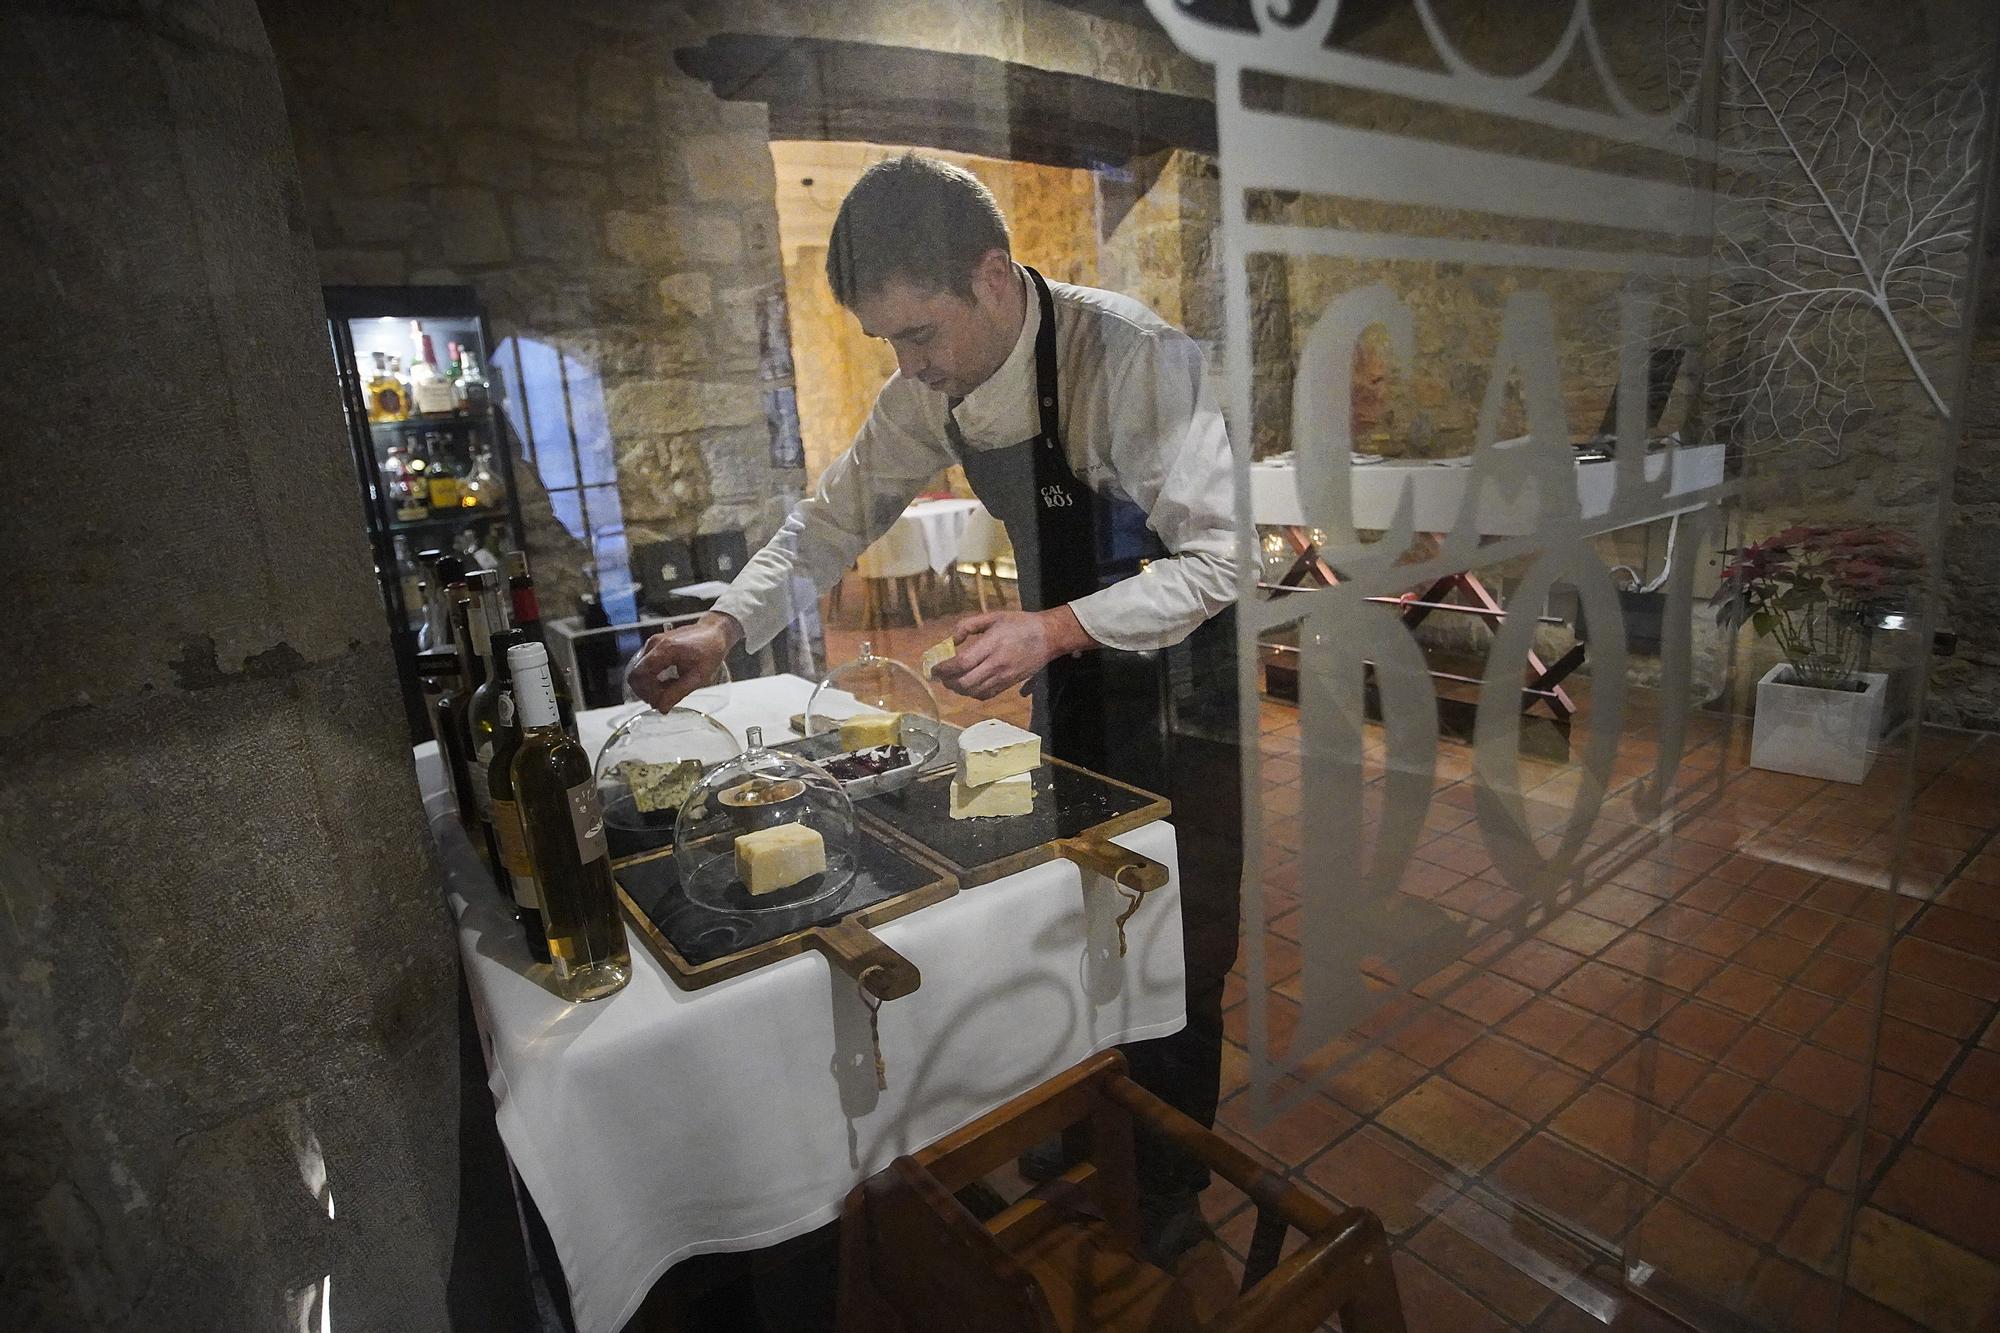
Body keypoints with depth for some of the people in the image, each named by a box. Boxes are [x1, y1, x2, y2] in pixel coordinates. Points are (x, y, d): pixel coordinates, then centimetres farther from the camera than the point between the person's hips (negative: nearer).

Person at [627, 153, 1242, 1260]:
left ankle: (1169, 1198, 29)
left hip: (1178, 682, -6)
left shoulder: (1136, 358, -26)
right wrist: (726, 624, -9)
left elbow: (1220, 554, -25)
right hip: (1067, 678, 6)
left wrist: (1055, 628, -36)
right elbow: (839, 513, 3)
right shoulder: (934, 385, -5)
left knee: (1174, 959, 4)